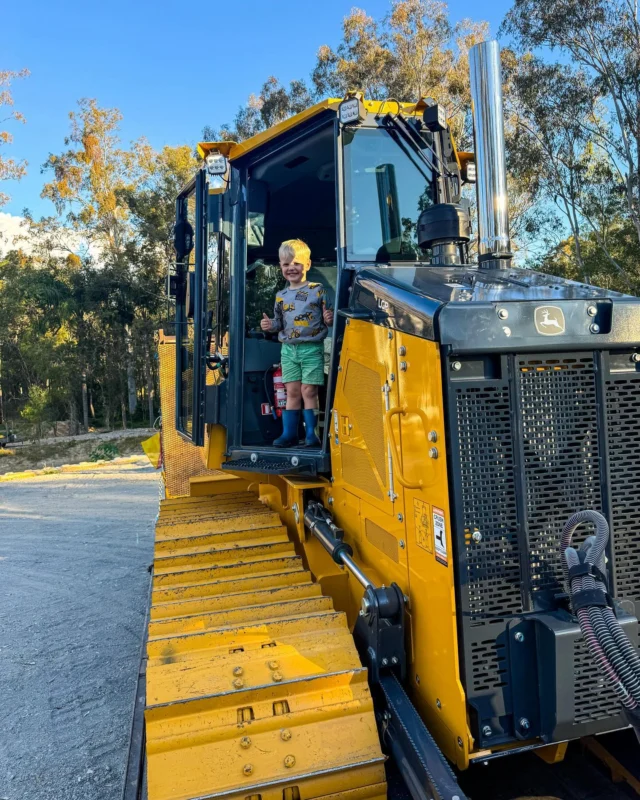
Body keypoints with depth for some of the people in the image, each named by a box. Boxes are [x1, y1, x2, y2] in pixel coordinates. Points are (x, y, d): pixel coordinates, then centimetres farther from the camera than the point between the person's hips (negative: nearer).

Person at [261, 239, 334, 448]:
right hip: (289, 350, 4)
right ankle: (289, 433, 15)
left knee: (308, 391, -2)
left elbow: (328, 317, 0)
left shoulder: (317, 290, -3)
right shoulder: (281, 296, 9)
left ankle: (312, 433, 8)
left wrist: (329, 319, -22)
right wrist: (270, 325, -2)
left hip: (312, 349, -4)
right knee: (292, 392, 8)